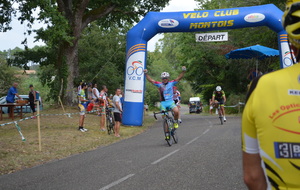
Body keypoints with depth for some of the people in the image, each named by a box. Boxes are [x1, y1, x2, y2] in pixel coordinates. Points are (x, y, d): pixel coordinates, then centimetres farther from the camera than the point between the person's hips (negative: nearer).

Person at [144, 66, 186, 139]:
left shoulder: (171, 83, 3)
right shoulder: (159, 84, 3)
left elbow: (179, 78, -3)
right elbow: (151, 80, -1)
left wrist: (183, 71, -16)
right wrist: (146, 74, -13)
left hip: (170, 102, -1)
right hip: (163, 103, 1)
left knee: (176, 111, -30)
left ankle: (176, 122, 0)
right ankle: (167, 133, 10)